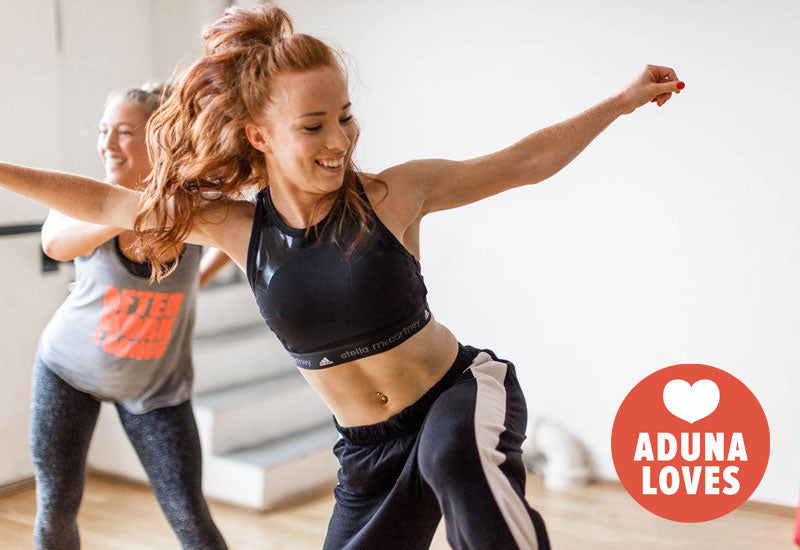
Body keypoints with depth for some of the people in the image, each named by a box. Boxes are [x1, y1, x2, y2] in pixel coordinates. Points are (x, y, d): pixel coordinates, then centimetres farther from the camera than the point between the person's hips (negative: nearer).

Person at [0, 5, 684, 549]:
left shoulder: (393, 195, -13)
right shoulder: (237, 227, -6)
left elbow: (528, 161, -3)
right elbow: (105, 202, 4)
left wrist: (626, 100, 1)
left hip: (462, 391, -3)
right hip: (369, 454, 4)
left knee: (455, 455, -39)